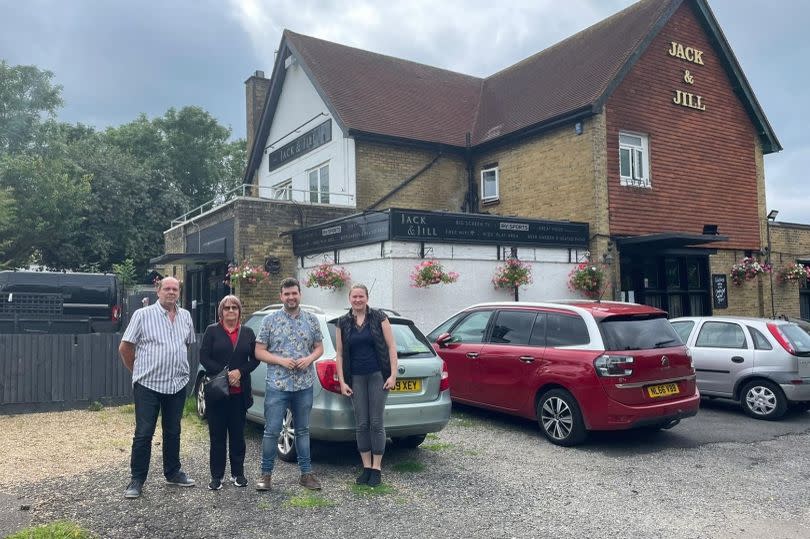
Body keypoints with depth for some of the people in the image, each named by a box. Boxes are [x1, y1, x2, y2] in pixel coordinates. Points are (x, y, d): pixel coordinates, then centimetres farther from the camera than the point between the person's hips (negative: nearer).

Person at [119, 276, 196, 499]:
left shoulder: (185, 316, 8)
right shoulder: (143, 315, -5)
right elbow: (125, 348, -1)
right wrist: (138, 371, 6)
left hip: (177, 384, 4)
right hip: (148, 385, -4)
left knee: (173, 432, 15)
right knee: (143, 433, 1)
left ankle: (173, 473, 28)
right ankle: (137, 479, 12)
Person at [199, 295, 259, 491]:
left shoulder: (248, 333, 9)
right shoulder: (212, 331, 2)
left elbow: (255, 359, 5)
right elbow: (204, 357, -6)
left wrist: (240, 372, -12)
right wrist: (224, 374, -15)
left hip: (239, 392, 2)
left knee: (238, 433, 9)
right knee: (217, 434, 5)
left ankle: (238, 473, 20)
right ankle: (216, 476, 14)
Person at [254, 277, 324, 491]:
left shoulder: (311, 320, 5)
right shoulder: (270, 320, -2)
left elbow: (319, 347, 11)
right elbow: (259, 351, -1)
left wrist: (309, 359, -10)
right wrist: (280, 360, -15)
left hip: (304, 385, 2)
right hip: (277, 385, -2)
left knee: (303, 430, 13)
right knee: (271, 431, 0)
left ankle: (306, 473, 22)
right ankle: (266, 473, 16)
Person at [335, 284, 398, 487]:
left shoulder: (379, 317, -2)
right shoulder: (343, 322, 5)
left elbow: (391, 347, -3)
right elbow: (339, 354, 7)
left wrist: (393, 375, -9)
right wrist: (342, 382, 2)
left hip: (378, 376, -2)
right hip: (356, 378, 2)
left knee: (376, 423, 1)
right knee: (361, 424, 6)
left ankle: (376, 468, 12)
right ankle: (366, 467, 18)